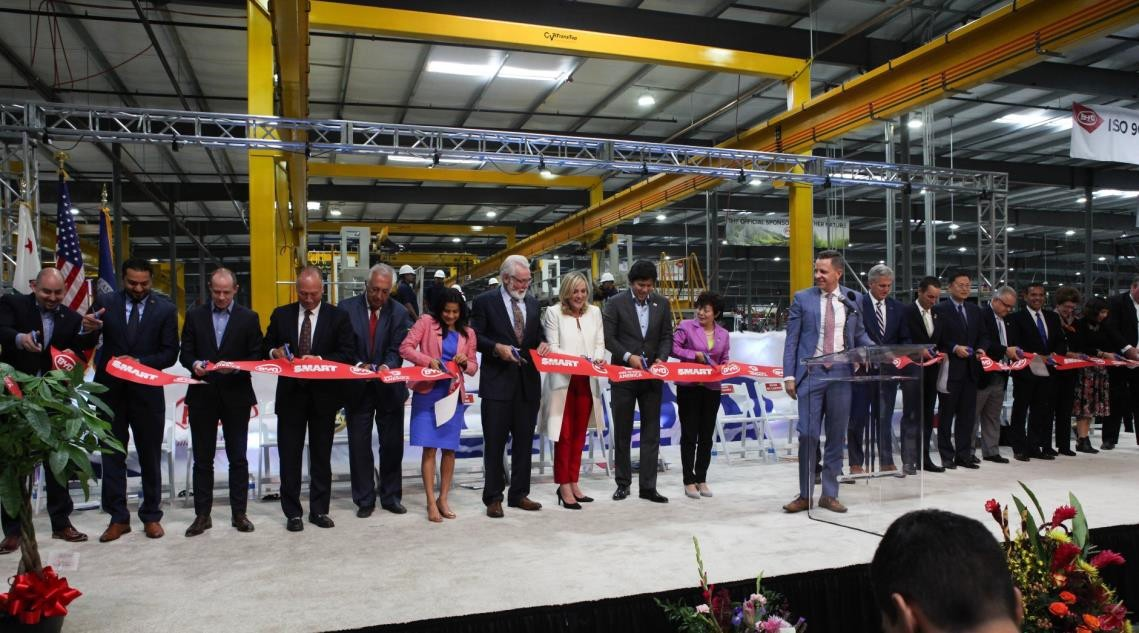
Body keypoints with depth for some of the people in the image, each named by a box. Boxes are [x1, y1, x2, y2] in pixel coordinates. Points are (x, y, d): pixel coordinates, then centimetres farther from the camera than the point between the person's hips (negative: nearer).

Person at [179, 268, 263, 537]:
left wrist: (236, 367, -18)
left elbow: (256, 356, 0)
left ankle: (239, 513, 14)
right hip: (202, 395, 1)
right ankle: (202, 515, 16)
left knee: (238, 458, 5)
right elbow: (185, 353, 6)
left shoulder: (249, 318, 3)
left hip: (236, 396, -1)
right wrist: (195, 364, -15)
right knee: (202, 459, 7)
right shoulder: (194, 316, 7)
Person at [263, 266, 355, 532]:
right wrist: (275, 352, -12)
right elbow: (266, 347, 11)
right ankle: (292, 512, 15)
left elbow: (347, 353, -4)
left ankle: (319, 510, 19)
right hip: (291, 393, 1)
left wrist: (320, 359, -20)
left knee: (321, 455, 8)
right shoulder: (281, 315, 6)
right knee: (289, 455, 5)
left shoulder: (338, 316, 0)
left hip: (324, 394, -1)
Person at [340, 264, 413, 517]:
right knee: (359, 446, 7)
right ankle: (364, 500, 19)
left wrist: (386, 366, -28)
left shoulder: (399, 312, -2)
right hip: (357, 389, 0)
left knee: (392, 445, 8)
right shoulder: (347, 308, -4)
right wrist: (358, 365, -23)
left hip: (389, 389, 1)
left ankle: (391, 497, 23)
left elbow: (396, 350, -7)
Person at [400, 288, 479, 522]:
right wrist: (428, 360, -20)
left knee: (449, 448, 6)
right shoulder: (426, 322, 1)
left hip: (453, 393, 3)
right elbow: (405, 348, -7)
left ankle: (443, 499, 18)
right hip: (427, 391, -3)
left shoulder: (467, 334, 11)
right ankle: (431, 502, 3)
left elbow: (473, 367, 14)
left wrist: (465, 362, -9)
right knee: (429, 447, -4)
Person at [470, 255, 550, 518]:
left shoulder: (532, 302, 12)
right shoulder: (485, 301, -3)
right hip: (498, 381, -5)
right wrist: (497, 347, -20)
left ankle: (519, 494, 22)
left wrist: (543, 343, -5)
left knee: (524, 441, 11)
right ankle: (493, 497, 12)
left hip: (528, 381, 5)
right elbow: (475, 337, -5)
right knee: (495, 442, 3)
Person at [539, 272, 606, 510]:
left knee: (579, 434, 10)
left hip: (586, 381, 4)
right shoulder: (553, 312, -3)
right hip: (562, 380, -4)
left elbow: (600, 343, 10)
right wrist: (575, 359, -21)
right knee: (564, 435, -2)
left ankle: (574, 483, 20)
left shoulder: (594, 312, 10)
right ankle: (564, 486, 6)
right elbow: (552, 348, -7)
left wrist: (598, 357, -12)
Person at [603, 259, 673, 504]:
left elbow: (667, 336, 7)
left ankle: (648, 486, 9)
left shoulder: (662, 303, 6)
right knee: (622, 432, 7)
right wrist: (628, 356, -18)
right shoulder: (615, 303, -3)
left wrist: (661, 358, -10)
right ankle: (623, 483, 19)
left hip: (652, 376, 2)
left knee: (651, 432, 3)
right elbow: (608, 337, -5)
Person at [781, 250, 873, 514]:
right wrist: (789, 375, -5)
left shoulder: (852, 299, 8)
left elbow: (859, 334, 15)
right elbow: (791, 340, 1)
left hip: (841, 375, 2)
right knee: (808, 435, -4)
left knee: (837, 436, 7)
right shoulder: (802, 298, 2)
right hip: (811, 374, -2)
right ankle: (805, 495, 9)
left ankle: (830, 494, 18)